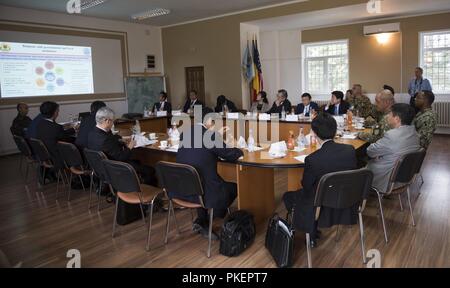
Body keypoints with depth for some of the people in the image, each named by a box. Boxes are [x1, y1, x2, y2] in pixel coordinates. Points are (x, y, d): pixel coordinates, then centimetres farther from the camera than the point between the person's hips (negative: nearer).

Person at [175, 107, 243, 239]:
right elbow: (232, 155, -5)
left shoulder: (185, 133, 5)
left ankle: (202, 221, 30)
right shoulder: (211, 136, -15)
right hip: (199, 191, -7)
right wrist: (239, 150, 16)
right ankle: (202, 222, 19)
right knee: (234, 187, 17)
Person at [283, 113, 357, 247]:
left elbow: (306, 185, -11)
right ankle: (314, 231, 35)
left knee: (288, 196, 20)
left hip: (322, 210, -5)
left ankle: (311, 235, 31)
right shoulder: (350, 150, -13)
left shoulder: (312, 159, -28)